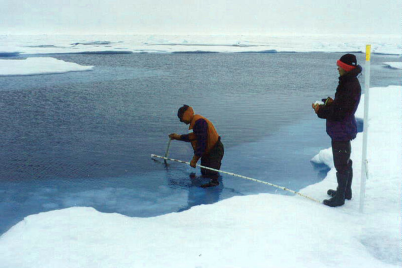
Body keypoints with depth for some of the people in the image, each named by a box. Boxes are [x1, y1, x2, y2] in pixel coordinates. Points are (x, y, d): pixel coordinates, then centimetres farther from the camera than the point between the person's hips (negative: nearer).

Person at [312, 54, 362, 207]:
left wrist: (320, 110, -14)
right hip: (343, 129, 11)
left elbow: (338, 112, -25)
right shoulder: (349, 82, 8)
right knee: (345, 162, 22)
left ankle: (340, 197, 14)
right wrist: (332, 103, 2)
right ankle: (346, 191, 38)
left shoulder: (350, 87, -25)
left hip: (342, 130, -11)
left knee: (341, 164, 1)